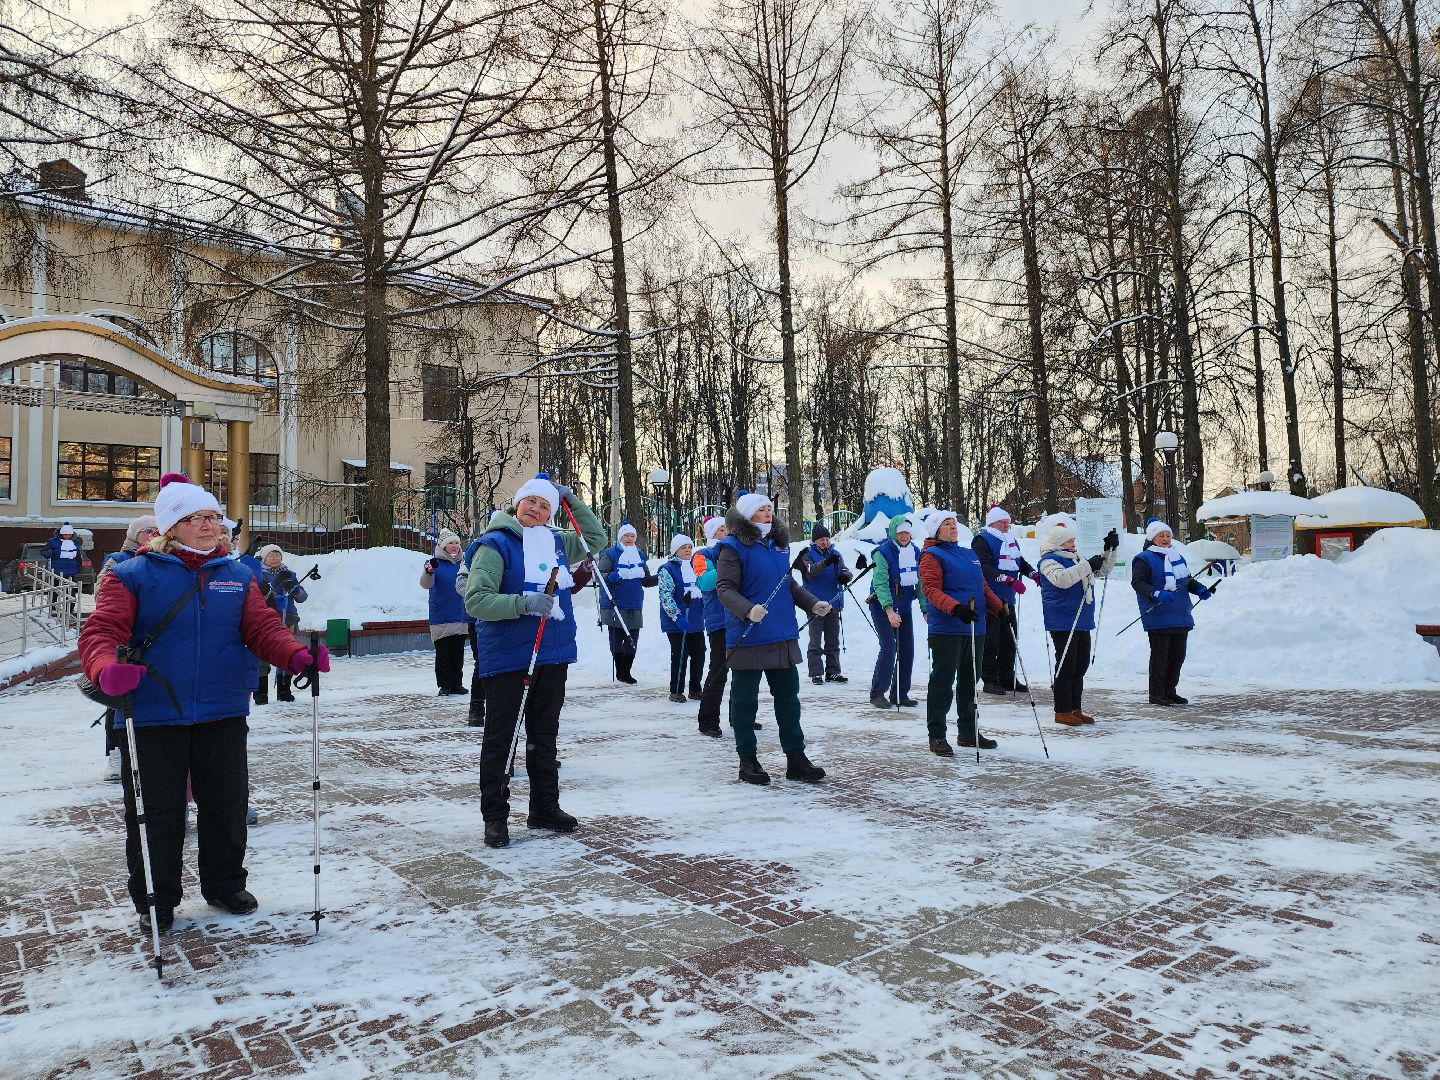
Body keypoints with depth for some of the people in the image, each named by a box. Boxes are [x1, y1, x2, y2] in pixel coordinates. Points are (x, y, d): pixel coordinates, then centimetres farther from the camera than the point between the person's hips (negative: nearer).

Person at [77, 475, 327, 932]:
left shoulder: (238, 576, 6)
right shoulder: (134, 575, -4)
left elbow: (263, 628, -1)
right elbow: (101, 632, -12)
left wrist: (297, 656, -21)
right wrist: (107, 669, -34)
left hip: (223, 714, 3)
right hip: (153, 718, -3)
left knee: (226, 804, 13)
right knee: (156, 811, 8)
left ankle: (225, 884, 34)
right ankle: (155, 899, 28)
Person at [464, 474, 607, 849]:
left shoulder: (556, 543, 12)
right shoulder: (495, 544, -7)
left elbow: (595, 537, 28)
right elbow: (476, 599, -14)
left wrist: (572, 501, 17)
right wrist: (523, 603, -25)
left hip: (554, 652, 6)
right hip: (507, 655, -6)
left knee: (544, 733, 15)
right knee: (499, 737, 2)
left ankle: (545, 807, 26)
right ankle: (495, 817, 11)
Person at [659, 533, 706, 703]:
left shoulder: (694, 567, 16)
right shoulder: (668, 569, -5)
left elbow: (703, 591, 26)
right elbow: (666, 596, -13)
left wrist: (704, 612, 18)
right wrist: (677, 616, -20)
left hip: (697, 622, 7)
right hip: (677, 623, -7)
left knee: (699, 655, 9)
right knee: (680, 656, -4)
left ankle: (695, 689, 21)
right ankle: (676, 691, 8)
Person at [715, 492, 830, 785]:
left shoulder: (779, 543, 13)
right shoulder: (733, 547, -8)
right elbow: (724, 588, -15)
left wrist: (812, 604, 10)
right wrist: (748, 610, -31)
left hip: (783, 637, 7)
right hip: (747, 638, -7)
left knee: (788, 698, 11)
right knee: (745, 700, 5)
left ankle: (796, 758, 21)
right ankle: (747, 761, 17)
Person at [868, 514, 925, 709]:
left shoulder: (915, 553, 3)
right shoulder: (883, 552, -15)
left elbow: (920, 582, 6)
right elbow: (881, 583, -23)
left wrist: (926, 609, -3)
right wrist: (889, 610, -34)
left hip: (905, 608, 6)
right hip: (882, 608, -6)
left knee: (907, 650, 5)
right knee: (889, 648, -13)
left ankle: (900, 693, 17)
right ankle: (877, 693, 1)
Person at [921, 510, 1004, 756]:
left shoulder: (970, 554, 20)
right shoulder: (932, 556, -4)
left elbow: (983, 587, 24)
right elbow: (931, 589, -16)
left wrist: (999, 608, 9)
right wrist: (956, 608, -29)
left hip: (975, 628, 8)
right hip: (946, 630, -8)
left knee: (969, 681, 15)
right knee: (942, 682, -4)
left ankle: (968, 732, 26)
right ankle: (937, 736, 2)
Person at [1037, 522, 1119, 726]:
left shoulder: (1076, 559, 17)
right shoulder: (1049, 561, -9)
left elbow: (1101, 570, 26)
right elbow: (1061, 579, -28)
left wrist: (1109, 550, 12)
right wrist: (1087, 565, -26)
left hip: (1082, 622, 9)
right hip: (1063, 623, -9)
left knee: (1081, 665, 12)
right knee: (1066, 667, -5)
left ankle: (1075, 708, 21)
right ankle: (1062, 711, 3)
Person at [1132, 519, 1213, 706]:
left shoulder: (1178, 557, 18)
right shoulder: (1144, 559, -5)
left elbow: (1187, 580, 28)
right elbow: (1137, 582, -15)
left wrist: (1200, 589, 9)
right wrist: (1156, 594, -29)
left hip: (1181, 616, 8)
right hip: (1159, 618, -8)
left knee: (1178, 655, 12)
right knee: (1160, 655, -3)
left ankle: (1170, 691, 24)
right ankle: (1156, 694, 5)